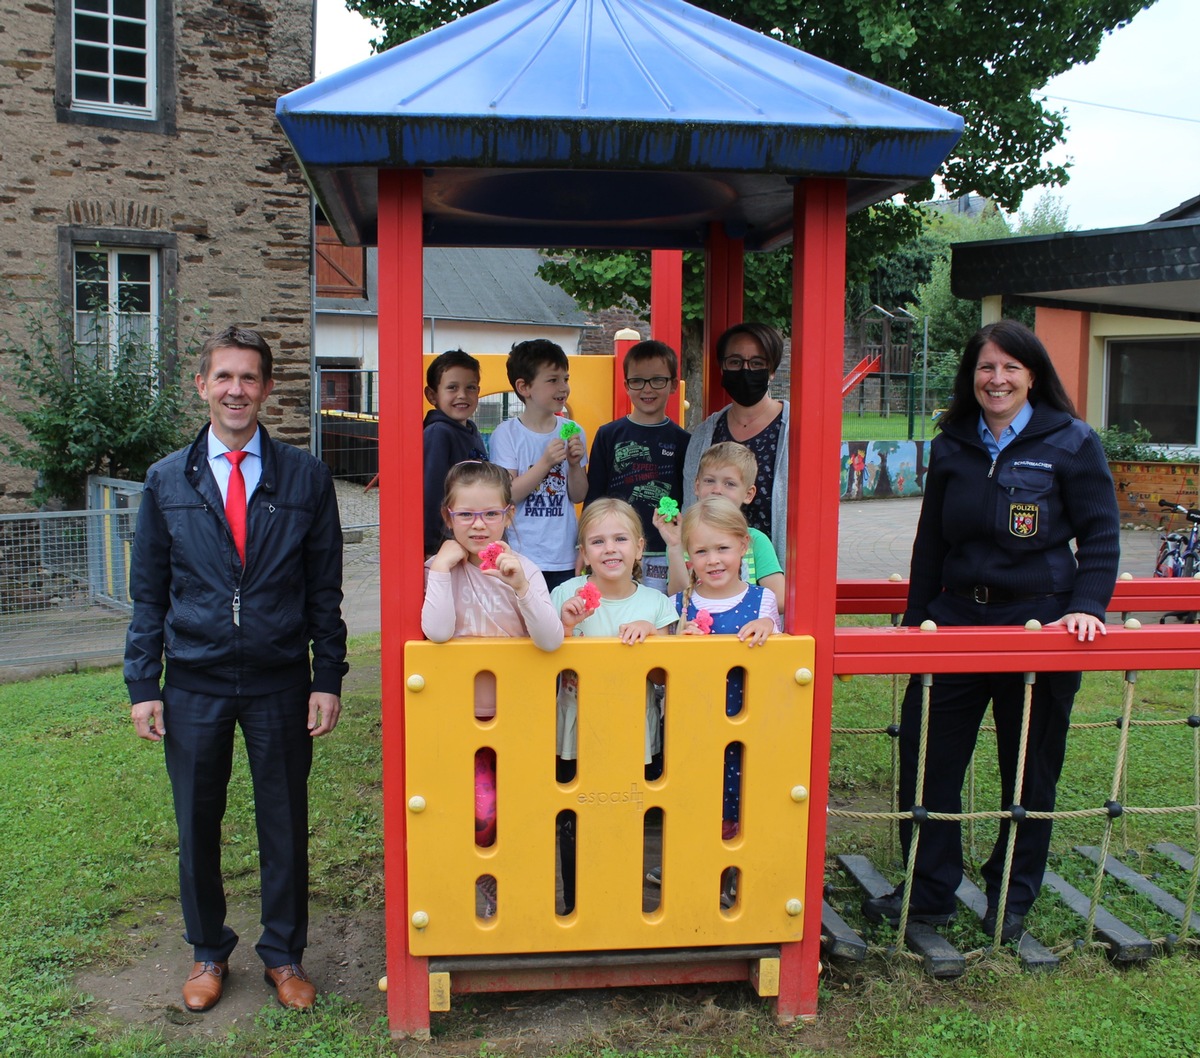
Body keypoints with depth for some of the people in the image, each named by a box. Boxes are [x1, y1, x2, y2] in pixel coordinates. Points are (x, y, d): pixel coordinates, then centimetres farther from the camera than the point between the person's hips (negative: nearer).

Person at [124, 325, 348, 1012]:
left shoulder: (306, 478, 0)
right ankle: (209, 953, 33)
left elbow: (325, 589, 1)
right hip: (195, 684, 1)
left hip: (280, 684, -1)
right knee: (198, 825, 12)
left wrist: (327, 680, -4)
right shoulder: (168, 480, 4)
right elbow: (149, 592, 6)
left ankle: (285, 955, 29)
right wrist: (143, 684, 0)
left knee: (285, 824, 9)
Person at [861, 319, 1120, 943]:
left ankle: (1012, 898, 27)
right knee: (924, 754, 2)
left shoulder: (1070, 442, -3)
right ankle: (928, 893, 17)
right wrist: (916, 620, 13)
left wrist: (1086, 606, -15)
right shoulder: (951, 446, 8)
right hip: (958, 616, 4)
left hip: (1039, 622, -3)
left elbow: (1100, 534, -2)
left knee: (1029, 770, 8)